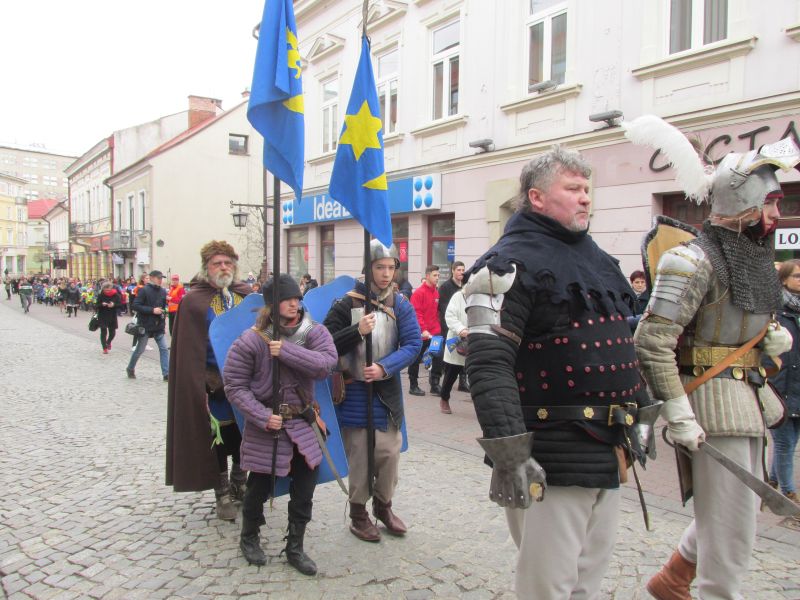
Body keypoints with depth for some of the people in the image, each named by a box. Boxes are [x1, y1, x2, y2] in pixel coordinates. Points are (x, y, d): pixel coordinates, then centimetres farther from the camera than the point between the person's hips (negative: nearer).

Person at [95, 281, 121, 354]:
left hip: (112, 316, 1)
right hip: (102, 317, -1)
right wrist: (102, 304, -25)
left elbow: (120, 305, -5)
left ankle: (108, 342, 41)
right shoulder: (100, 295, -6)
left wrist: (114, 305, -24)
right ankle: (105, 348, 7)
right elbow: (96, 306, -5)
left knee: (112, 332, 9)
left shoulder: (116, 295, -5)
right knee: (103, 331, -4)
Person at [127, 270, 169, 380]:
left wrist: (163, 312, 4)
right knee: (139, 349, 8)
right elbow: (136, 305, -18)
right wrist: (152, 310, -22)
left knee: (164, 349, -1)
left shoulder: (163, 291, 6)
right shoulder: (144, 290, -12)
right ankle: (130, 369, 31)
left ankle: (166, 373, 2)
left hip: (158, 326, 5)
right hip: (145, 326, -5)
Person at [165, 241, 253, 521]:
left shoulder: (246, 295, 5)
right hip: (214, 384, -4)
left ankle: (239, 485, 35)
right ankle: (222, 495, 25)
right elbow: (190, 351, -11)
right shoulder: (194, 301, -8)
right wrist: (201, 386, -17)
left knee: (244, 435, 15)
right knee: (218, 440, 9)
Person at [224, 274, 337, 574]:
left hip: (303, 424, 3)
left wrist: (286, 350, -28)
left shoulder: (315, 333, -5)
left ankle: (295, 547, 30)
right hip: (265, 427, -2)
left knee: (304, 491, 9)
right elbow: (234, 386, -8)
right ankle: (249, 538, 41)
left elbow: (325, 364, -22)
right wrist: (262, 416, -17)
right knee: (259, 487, 14)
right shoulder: (251, 341, -11)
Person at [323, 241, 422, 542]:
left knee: (390, 452, 10)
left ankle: (383, 505, 33)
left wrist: (385, 367, -19)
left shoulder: (401, 305, 1)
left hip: (388, 391, 3)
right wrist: (357, 331, -26)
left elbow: (413, 344, -5)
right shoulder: (347, 304, -8)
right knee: (360, 456, 4)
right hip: (355, 393, -3)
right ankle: (358, 515, 24)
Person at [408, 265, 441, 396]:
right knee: (416, 360, 7)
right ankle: (413, 386, 19)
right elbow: (416, 314, -16)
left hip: (435, 333, 6)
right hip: (420, 334, -6)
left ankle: (435, 385, 14)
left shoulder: (436, 292, 10)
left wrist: (438, 328, 9)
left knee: (438, 358, 3)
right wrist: (423, 329, -21)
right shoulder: (419, 292, -11)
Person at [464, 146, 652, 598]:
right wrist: (509, 454, -27)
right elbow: (489, 365, -23)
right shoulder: (514, 263, -13)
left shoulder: (595, 257, 15)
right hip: (552, 459, -8)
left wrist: (639, 414, 25)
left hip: (608, 452, 9)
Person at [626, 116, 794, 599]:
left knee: (738, 503, 22)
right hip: (715, 402, -10)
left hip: (748, 396, 10)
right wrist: (678, 415, -24)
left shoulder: (754, 256, 12)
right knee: (730, 523, 0)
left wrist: (776, 337, 8)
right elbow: (652, 341, -24)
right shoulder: (695, 260, -18)